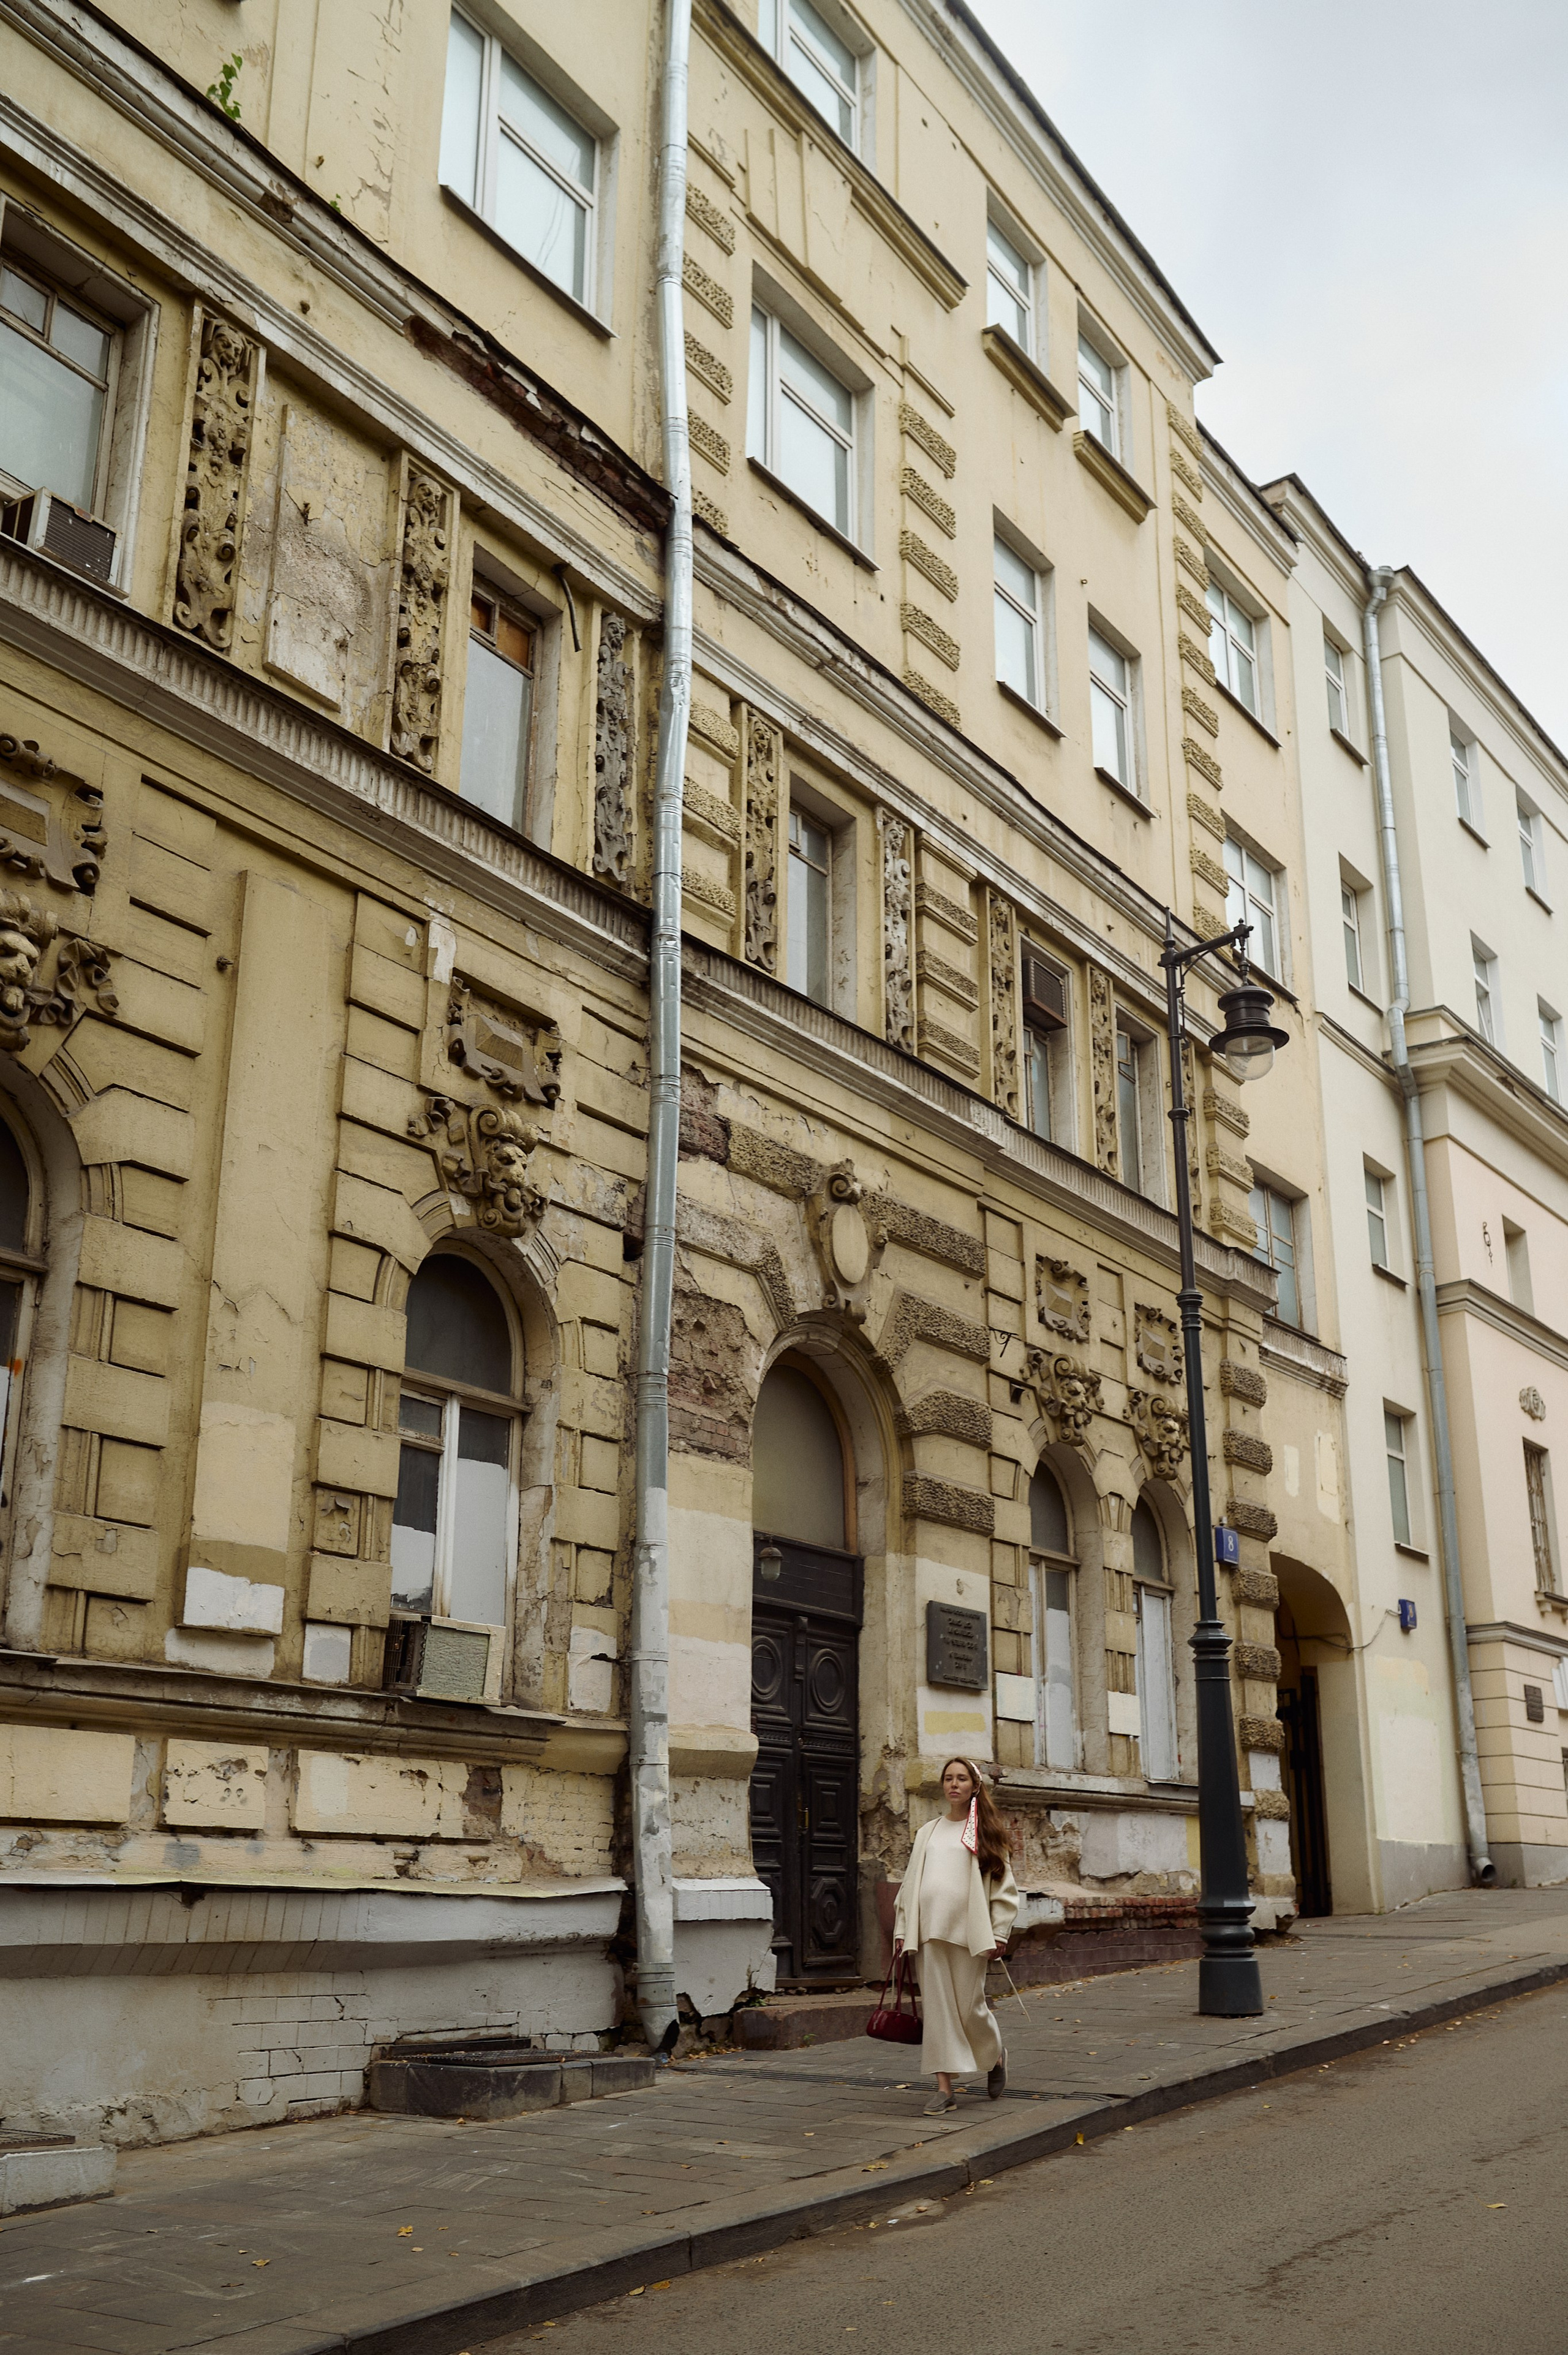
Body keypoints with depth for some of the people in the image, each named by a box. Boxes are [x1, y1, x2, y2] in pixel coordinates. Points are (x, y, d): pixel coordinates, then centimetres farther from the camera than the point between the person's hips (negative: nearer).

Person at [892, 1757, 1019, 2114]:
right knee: (937, 2008, 0)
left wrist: (999, 1933, -5)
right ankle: (945, 2088, 3)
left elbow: (1004, 1885, 3)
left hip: (968, 1931, -3)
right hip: (929, 1931, 3)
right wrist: (902, 1929, 9)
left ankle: (995, 2056, 29)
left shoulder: (984, 1832, 6)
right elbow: (911, 1882, 16)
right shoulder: (928, 1832, 16)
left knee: (969, 2007, -1)